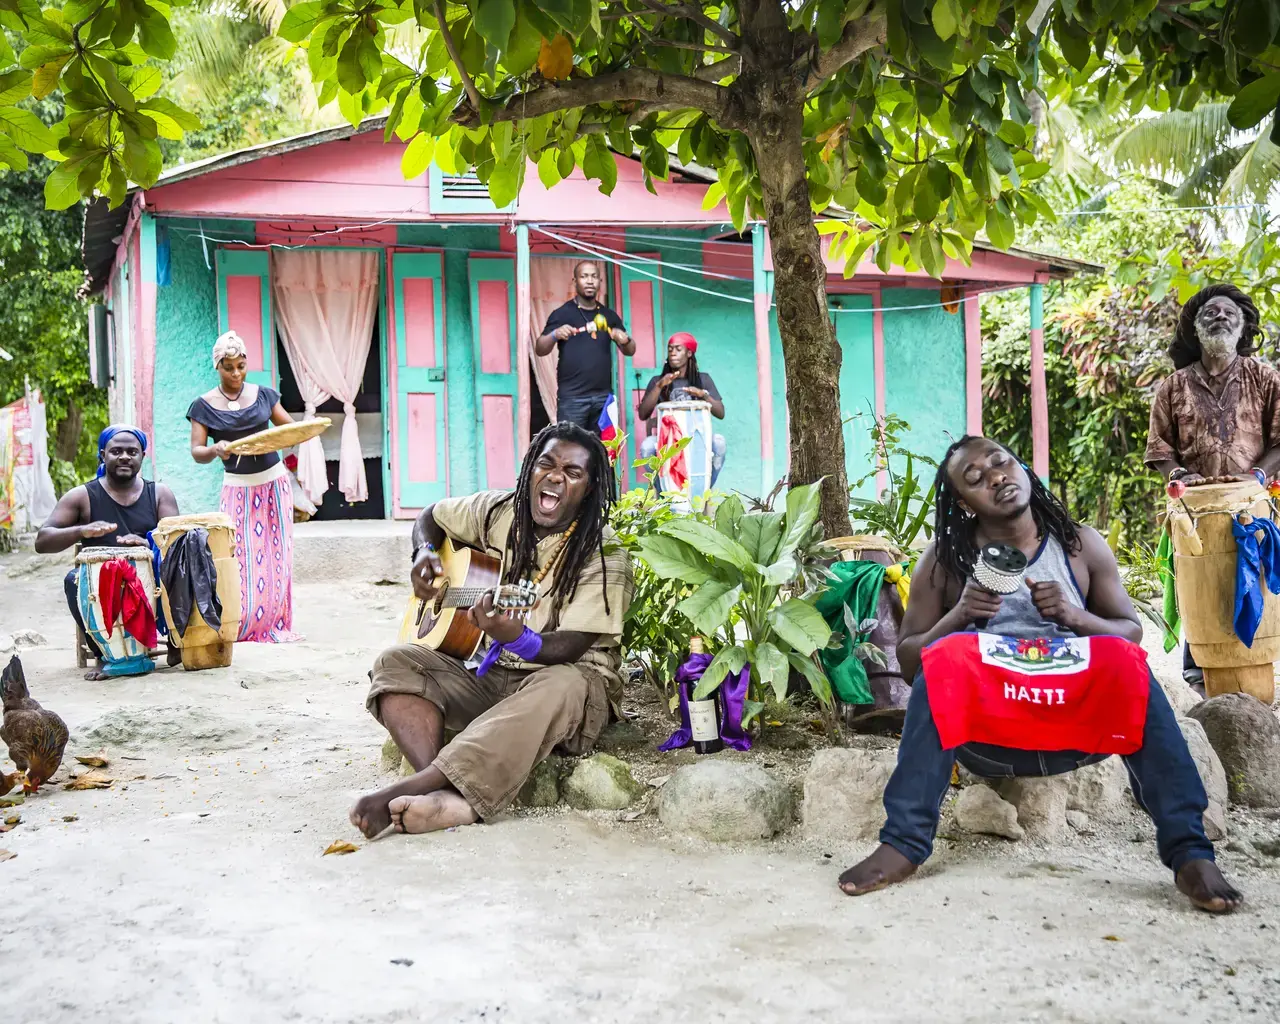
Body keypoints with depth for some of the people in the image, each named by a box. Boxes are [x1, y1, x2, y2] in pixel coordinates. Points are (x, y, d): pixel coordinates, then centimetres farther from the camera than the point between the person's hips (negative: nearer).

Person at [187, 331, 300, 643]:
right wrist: (215, 449, -28)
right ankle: (239, 625, 1)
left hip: (274, 482, 2)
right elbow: (196, 451, -6)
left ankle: (273, 624, 10)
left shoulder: (263, 395, 6)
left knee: (276, 553, 2)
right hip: (238, 488, -2)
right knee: (240, 555, -8)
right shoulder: (204, 406, 0)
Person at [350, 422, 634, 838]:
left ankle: (408, 789, -46)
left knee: (560, 688, -41)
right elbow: (432, 516, 23)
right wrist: (425, 553, 1)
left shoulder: (604, 557, -13)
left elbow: (569, 648, -21)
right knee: (395, 663, -17)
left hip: (567, 676, -5)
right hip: (486, 673, 5)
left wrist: (517, 637, -41)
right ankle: (444, 793, -42)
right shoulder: (500, 511, 3)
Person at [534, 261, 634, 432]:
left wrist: (625, 340, -7)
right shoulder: (562, 313, 2)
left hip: (603, 396, 4)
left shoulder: (609, 315, 14)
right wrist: (555, 335, -23)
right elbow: (540, 349, -2)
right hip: (572, 397, -4)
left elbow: (630, 351, 16)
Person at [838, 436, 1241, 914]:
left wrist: (1076, 617, -13)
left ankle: (1188, 851, -28)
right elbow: (908, 656, 4)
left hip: (1073, 723, 1)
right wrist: (957, 616, -16)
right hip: (984, 735, -1)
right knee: (940, 667, -30)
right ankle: (903, 844, -33)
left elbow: (1131, 634, 9)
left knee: (1129, 669, -28)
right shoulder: (944, 561, 3)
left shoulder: (1080, 546, 6)